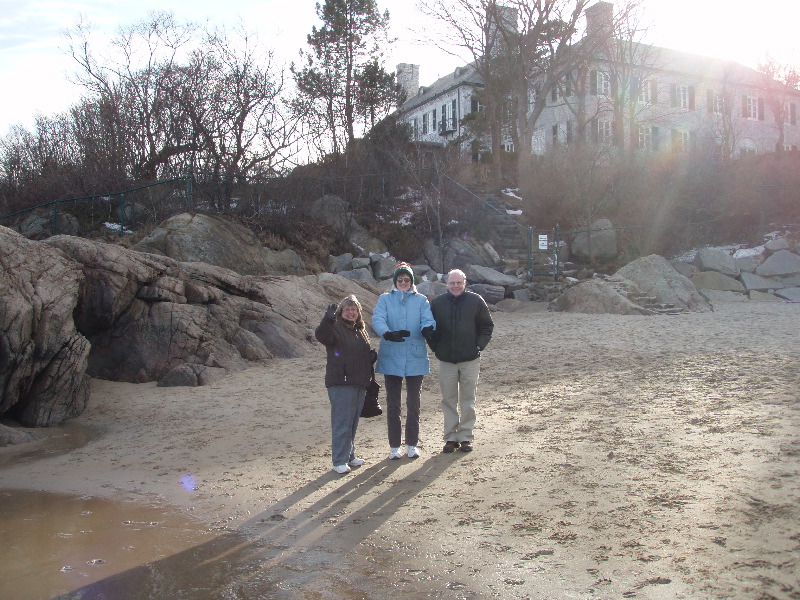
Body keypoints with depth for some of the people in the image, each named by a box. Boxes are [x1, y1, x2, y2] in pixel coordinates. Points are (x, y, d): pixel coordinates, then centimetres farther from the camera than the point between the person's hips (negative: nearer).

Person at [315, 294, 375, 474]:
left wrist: (372, 356, 7)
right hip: (340, 383, -7)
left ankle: (350, 455, 26)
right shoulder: (335, 328, -5)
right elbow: (321, 336, -26)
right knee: (342, 423, -6)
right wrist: (328, 321, -44)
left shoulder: (361, 331, 19)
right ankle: (339, 461, -1)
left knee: (353, 422, 15)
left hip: (359, 383, 7)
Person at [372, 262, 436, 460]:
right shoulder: (385, 299, 3)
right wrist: (387, 333, -34)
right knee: (393, 404, 7)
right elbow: (377, 319, -12)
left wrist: (427, 327, -32)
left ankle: (412, 444, 23)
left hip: (415, 359, 1)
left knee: (413, 403, 10)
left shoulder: (421, 300, 7)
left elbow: (428, 318, -7)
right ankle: (394, 446, 18)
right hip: (391, 359, -1)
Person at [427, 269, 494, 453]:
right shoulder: (438, 303, 3)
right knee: (448, 400, 6)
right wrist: (435, 347, 1)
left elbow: (487, 325, 7)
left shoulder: (476, 301, 0)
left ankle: (465, 437, 14)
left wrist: (479, 346, -2)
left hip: (470, 360, -1)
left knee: (468, 400, 4)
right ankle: (450, 437, 15)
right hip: (446, 360, 1)